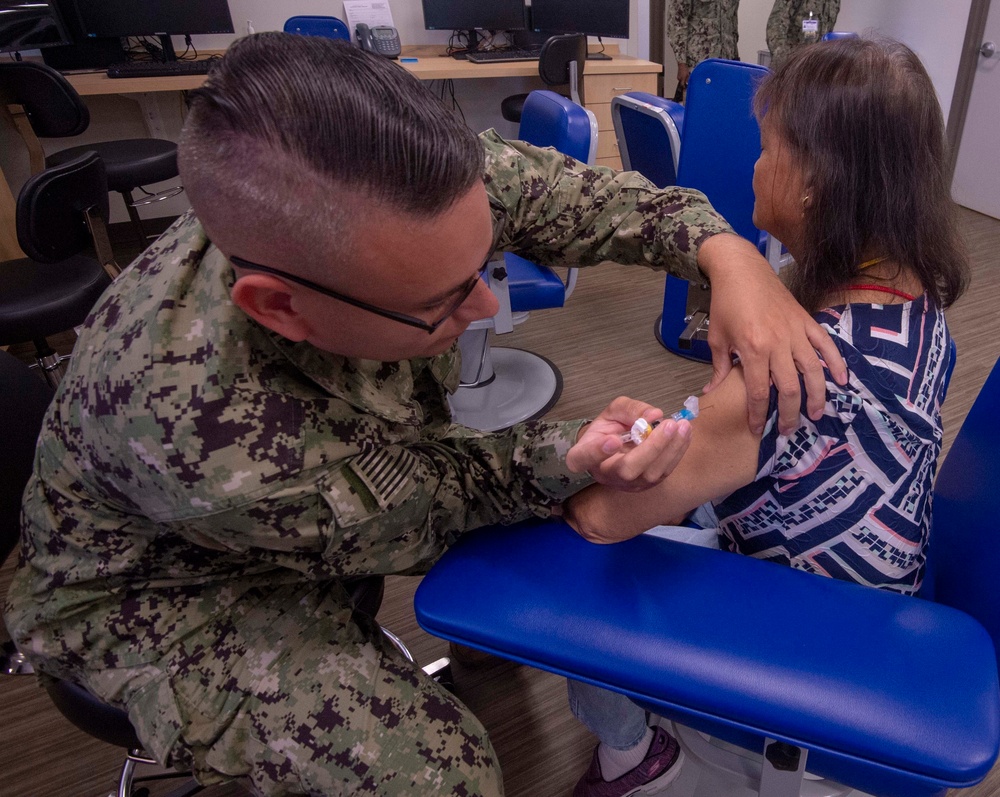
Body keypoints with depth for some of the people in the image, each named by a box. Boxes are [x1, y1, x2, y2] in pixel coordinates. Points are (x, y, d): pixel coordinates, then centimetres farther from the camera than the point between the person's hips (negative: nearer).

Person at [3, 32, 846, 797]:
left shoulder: (405, 189, -28)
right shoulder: (207, 440, -42)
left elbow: (569, 193, -15)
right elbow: (403, 523, -25)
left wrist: (727, 250, -28)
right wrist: (571, 457, -37)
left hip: (371, 479, 6)